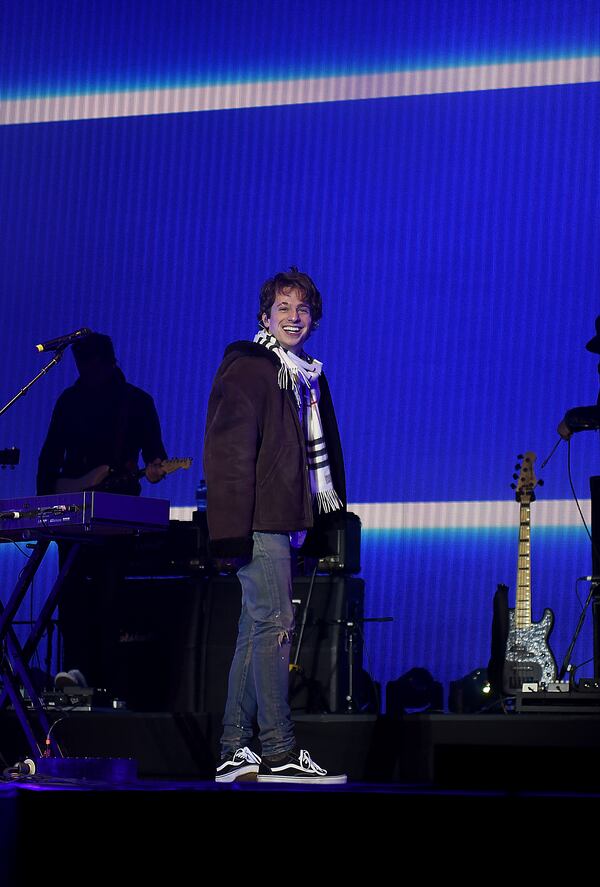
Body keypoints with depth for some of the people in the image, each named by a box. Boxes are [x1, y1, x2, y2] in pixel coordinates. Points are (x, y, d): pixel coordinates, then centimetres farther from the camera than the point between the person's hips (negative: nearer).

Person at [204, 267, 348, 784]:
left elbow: (323, 455, 24)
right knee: (275, 623, -12)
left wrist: (329, 521, 18)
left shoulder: (310, 377, 20)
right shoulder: (247, 368, -6)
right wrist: (232, 530, -20)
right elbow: (230, 450, -13)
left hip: (284, 522, 9)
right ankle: (278, 753, -12)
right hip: (259, 521, -9)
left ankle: (235, 753, 9)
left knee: (256, 631, 7)